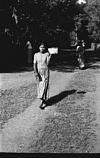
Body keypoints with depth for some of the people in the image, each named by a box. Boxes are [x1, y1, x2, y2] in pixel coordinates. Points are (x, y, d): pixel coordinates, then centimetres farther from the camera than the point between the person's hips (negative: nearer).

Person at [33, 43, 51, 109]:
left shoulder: (47, 54, -1)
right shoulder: (36, 55, 4)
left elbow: (47, 64, -8)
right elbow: (35, 64, -4)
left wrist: (49, 57, -10)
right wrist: (36, 72, -16)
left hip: (45, 72, -2)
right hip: (38, 72, 3)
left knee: (44, 86, -9)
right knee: (39, 86, 8)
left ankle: (42, 101, -12)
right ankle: (44, 101, 22)